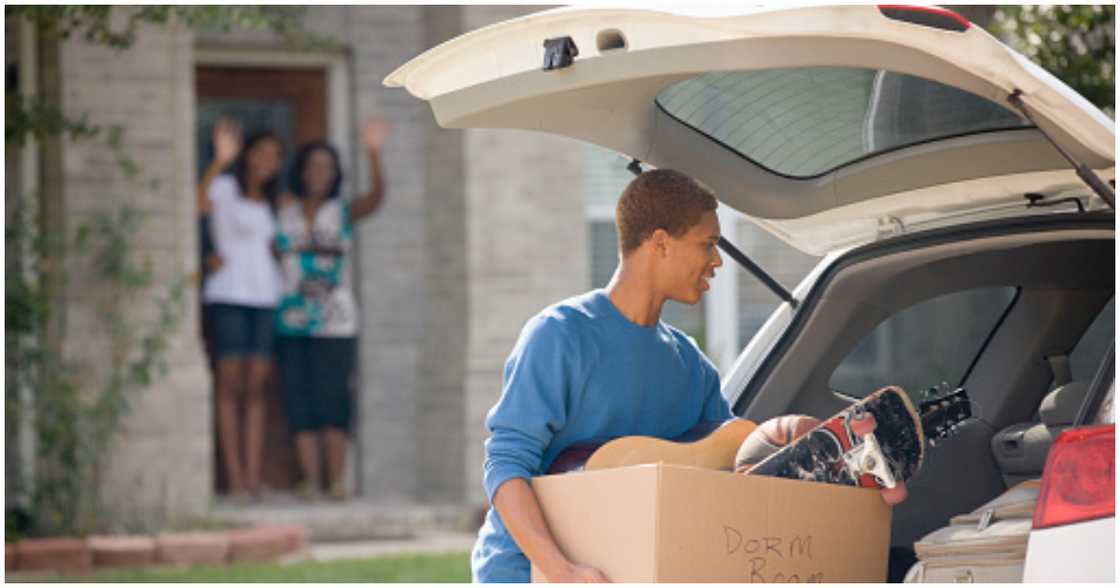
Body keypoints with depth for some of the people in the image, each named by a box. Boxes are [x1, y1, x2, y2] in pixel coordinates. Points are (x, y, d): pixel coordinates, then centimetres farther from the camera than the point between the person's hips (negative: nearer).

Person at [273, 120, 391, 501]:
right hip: (292, 322, 1)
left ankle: (336, 481, -4)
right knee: (300, 400, -3)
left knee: (333, 398, -7)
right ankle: (309, 479, -2)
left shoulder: (343, 212, 6)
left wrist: (374, 154, -27)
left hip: (334, 323, -1)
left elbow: (376, 197, -11)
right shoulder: (285, 213, 10)